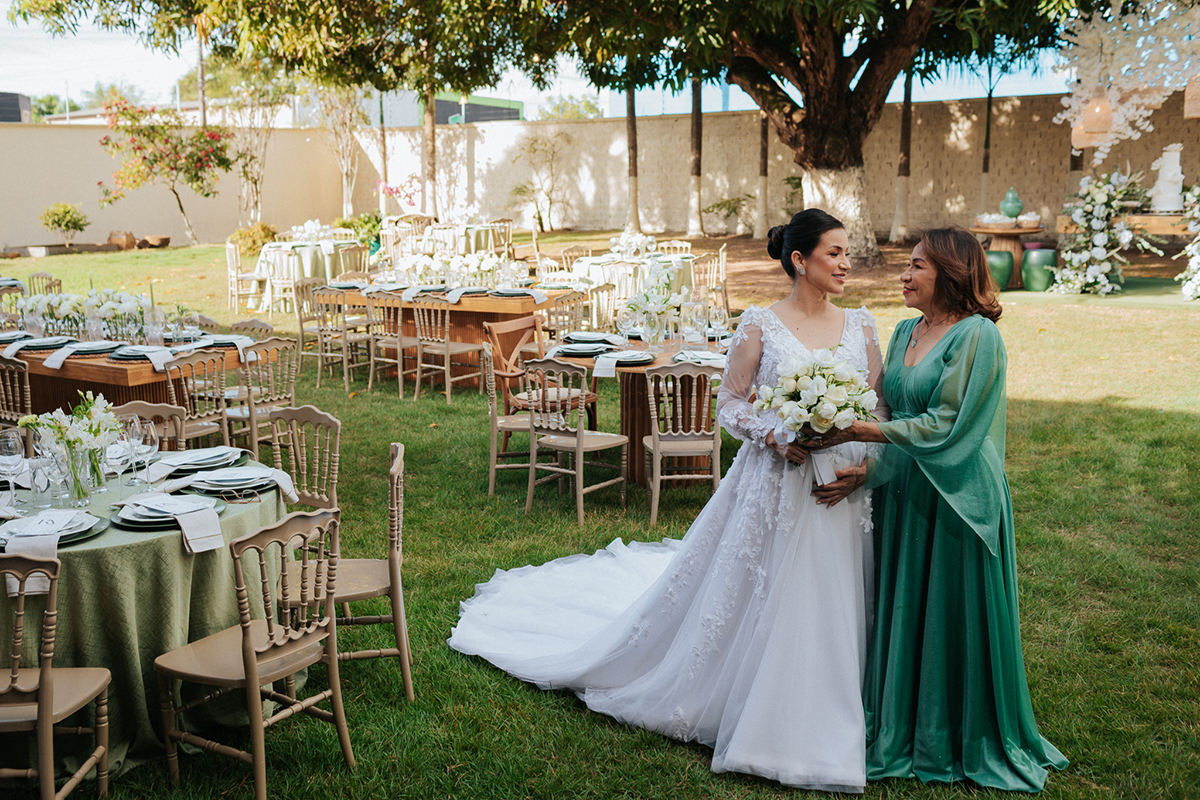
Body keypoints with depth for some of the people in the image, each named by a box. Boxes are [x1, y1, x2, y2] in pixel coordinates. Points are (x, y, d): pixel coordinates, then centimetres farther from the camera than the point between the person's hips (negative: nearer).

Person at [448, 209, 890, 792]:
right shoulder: (760, 326, -5)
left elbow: (881, 407, 8)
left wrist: (862, 466, -8)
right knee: (746, 596, 4)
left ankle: (821, 725, 28)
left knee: (829, 609, 9)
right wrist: (775, 435, -18)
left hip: (841, 493, 4)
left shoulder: (861, 325, 6)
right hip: (774, 486, -3)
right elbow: (729, 402, -2)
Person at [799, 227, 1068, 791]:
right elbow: (892, 414, 11)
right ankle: (901, 729, 29)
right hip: (903, 490, 7)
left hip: (957, 495, -7)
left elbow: (943, 425, -19)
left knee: (953, 613, 5)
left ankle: (960, 742, 24)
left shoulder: (977, 335, -14)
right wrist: (867, 468, -4)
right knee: (902, 608, 14)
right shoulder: (905, 332, 10)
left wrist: (860, 433, -21)